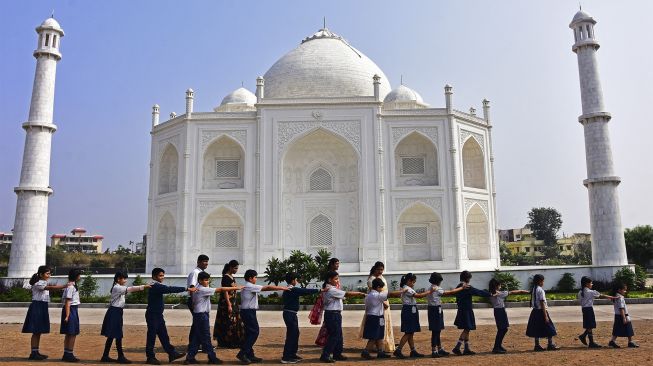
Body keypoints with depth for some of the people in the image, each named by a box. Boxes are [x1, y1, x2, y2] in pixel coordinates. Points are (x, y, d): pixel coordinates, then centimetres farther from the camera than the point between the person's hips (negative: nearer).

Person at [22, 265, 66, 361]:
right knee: (36, 331, -5)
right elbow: (51, 288, -32)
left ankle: (36, 352, 17)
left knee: (39, 331, 11)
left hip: (42, 307, 9)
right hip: (37, 307, -9)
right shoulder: (38, 284, -16)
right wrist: (65, 286, -38)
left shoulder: (44, 282, 16)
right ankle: (33, 353, 0)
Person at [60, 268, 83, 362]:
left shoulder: (72, 285, 12)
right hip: (71, 310, -10)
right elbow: (67, 302, -19)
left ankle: (66, 355, 21)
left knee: (69, 334, 14)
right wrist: (67, 316, -21)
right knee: (72, 334, -4)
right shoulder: (71, 286, -16)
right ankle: (69, 355, 2)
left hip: (73, 310, 10)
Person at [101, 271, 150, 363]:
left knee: (112, 336, 13)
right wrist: (143, 286, -31)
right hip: (114, 312, -10)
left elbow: (129, 289, 7)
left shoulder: (119, 288, 18)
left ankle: (105, 356, 19)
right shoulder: (117, 288, -17)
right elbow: (130, 289, -27)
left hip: (116, 312, 10)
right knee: (118, 336, -5)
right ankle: (121, 357, 0)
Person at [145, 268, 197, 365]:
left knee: (163, 335, 11)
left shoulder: (157, 286, 13)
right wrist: (187, 289, -31)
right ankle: (150, 357, 11)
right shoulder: (155, 286, -20)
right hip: (152, 314, -10)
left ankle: (172, 353, 15)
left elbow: (169, 289, 8)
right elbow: (170, 289, -29)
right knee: (151, 336, 1)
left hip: (158, 315, 10)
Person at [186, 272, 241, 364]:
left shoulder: (197, 288, 10)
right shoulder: (203, 290, -18)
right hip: (202, 315, -9)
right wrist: (235, 288, -18)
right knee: (206, 337, -2)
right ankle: (212, 358, 5)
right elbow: (220, 289, -20)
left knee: (196, 337, 11)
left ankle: (190, 357, 13)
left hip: (197, 315, 9)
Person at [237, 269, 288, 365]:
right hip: (249, 312, -10)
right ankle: (242, 353, -6)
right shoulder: (251, 287, -14)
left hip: (246, 311, 10)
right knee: (254, 332, -6)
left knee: (250, 333, 11)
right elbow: (267, 288, -14)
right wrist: (282, 288, -9)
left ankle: (249, 355, 14)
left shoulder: (246, 287, 16)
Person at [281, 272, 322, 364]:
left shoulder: (288, 290, 13)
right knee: (291, 334, -7)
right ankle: (286, 357, -5)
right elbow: (306, 291, -19)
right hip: (290, 314, -10)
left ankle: (292, 354, 24)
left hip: (290, 314, 10)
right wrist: (319, 290, -15)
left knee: (295, 333, 16)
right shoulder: (293, 290, -16)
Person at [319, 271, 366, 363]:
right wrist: (360, 293, -14)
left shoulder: (332, 289, 13)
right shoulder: (331, 290, -19)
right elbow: (346, 294, -19)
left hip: (335, 314, 10)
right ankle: (325, 355, 0)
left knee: (338, 335, 15)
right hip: (332, 314, -10)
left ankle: (337, 354, 24)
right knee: (334, 335, -5)